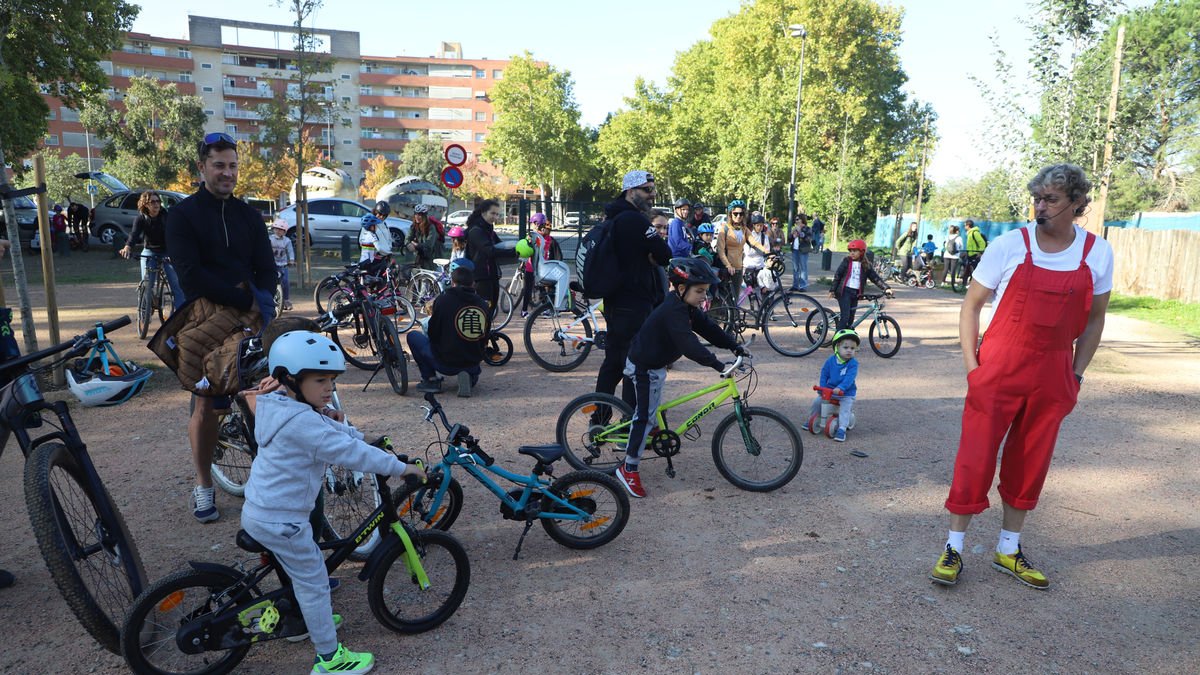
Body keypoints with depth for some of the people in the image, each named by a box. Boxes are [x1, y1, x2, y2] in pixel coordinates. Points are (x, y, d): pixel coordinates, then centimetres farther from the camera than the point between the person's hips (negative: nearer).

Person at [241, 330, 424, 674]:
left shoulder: (283, 409, 6)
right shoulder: (301, 422, -27)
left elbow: (338, 431, 13)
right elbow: (350, 452, -27)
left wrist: (371, 440, 7)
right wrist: (399, 467, -21)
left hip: (259, 511, 10)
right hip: (279, 521, -10)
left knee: (306, 570, 28)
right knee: (314, 582, 3)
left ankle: (313, 619, 47)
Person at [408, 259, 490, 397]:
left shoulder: (443, 300, -11)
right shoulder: (482, 304, 1)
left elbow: (432, 334, -4)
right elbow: (484, 339, 8)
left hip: (445, 363, -4)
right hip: (473, 364, 4)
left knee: (413, 336, 16)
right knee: (473, 371, 41)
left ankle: (431, 379, 7)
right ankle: (469, 377, 2)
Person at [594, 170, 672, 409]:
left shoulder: (613, 218, 15)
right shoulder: (635, 219, -17)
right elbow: (665, 255, -18)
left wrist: (649, 256, 0)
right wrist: (653, 256, 2)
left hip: (614, 302, 10)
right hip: (633, 304, -10)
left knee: (614, 360, 17)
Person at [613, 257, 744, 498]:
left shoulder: (686, 307, 3)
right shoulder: (673, 312, -29)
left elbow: (707, 327, 4)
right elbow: (689, 344, -38)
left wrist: (734, 346, -4)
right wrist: (716, 364, -42)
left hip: (654, 363, 10)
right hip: (644, 367, -10)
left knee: (648, 410, 27)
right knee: (645, 415, -7)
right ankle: (629, 469, -2)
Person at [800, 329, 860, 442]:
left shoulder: (853, 363, -14)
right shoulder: (830, 361, -2)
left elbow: (849, 378, -26)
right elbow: (824, 374, 7)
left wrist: (840, 388, -39)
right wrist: (822, 387, -5)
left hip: (846, 393, -4)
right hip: (829, 391, 4)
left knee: (845, 408, -25)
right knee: (816, 402, -3)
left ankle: (842, 429, -23)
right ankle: (810, 420, 18)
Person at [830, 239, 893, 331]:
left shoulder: (866, 266, 7)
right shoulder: (847, 261, 0)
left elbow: (876, 278, 3)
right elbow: (837, 276, 1)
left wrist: (886, 288, -8)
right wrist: (832, 290, -2)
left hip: (855, 294, 4)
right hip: (844, 291, -4)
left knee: (851, 318, 7)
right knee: (845, 316, -14)